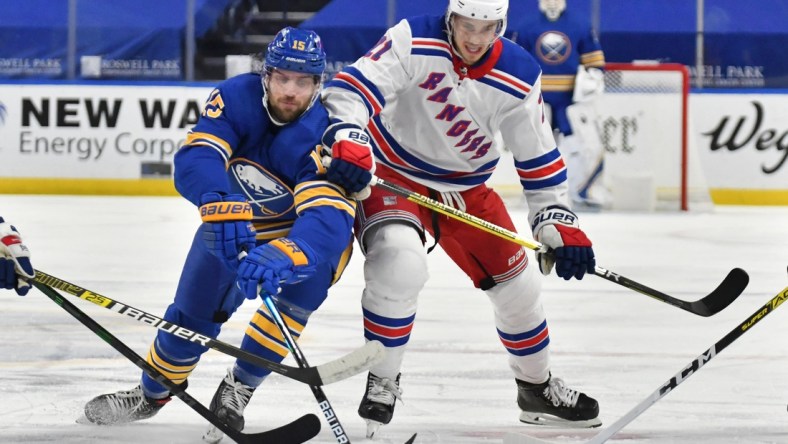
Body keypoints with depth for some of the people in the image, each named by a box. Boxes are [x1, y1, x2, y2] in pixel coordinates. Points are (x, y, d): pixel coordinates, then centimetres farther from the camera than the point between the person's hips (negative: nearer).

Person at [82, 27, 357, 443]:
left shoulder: (326, 135, -35)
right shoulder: (236, 98, -26)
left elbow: (327, 222, -48)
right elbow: (195, 160, -39)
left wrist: (279, 259, -68)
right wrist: (223, 206, -60)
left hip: (301, 227, -3)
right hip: (235, 220, 3)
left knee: (304, 279, -31)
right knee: (194, 311, 2)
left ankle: (236, 392, -14)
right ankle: (151, 393, 34)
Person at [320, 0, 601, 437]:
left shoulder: (519, 76, -11)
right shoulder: (414, 42, -24)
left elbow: (538, 156, -3)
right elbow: (353, 87, -33)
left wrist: (558, 222, -9)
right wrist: (348, 139, -51)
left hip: (465, 187, 5)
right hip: (391, 173, -5)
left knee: (516, 284, 10)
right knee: (401, 263, -32)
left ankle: (537, 388, 36)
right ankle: (381, 383, -13)